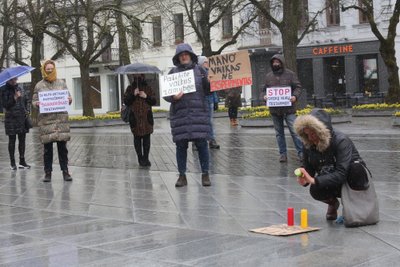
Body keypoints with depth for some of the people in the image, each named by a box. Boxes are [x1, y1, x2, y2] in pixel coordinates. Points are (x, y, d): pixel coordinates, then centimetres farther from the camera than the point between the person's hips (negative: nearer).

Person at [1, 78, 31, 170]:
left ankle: (22, 161, 14)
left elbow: (26, 101, 19)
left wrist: (26, 111, 6)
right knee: (12, 140, 3)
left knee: (22, 140, 7)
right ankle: (12, 162, 10)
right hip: (11, 118, -4)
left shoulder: (21, 89, 9)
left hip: (22, 118, 4)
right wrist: (15, 98, -19)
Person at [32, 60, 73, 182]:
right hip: (46, 119, -1)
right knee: (47, 148, 3)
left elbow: (68, 97, 14)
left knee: (62, 147, 2)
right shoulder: (39, 85, 6)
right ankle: (47, 173, 11)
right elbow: (34, 100, 8)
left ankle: (65, 171, 9)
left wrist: (69, 100, -8)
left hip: (61, 118, 1)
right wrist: (36, 104, -14)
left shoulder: (61, 83, 10)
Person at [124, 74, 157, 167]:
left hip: (147, 117, 1)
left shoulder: (148, 88, 12)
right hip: (135, 118, -1)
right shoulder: (130, 89, 9)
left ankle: (146, 158, 6)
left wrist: (146, 97, -8)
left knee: (146, 138, -1)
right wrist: (133, 95, -13)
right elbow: (125, 101, 1)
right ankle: (140, 158, 7)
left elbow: (154, 101, 9)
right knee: (137, 138, 0)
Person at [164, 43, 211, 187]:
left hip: (199, 112, -1)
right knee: (181, 145, 4)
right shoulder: (173, 72, 9)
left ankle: (205, 174, 10)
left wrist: (206, 81, -12)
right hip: (180, 114, 1)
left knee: (201, 143, -1)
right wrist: (173, 97, -13)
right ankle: (182, 175, 13)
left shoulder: (199, 70, 8)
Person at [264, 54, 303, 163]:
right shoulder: (269, 76, 10)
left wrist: (295, 96, -18)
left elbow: (298, 87, 0)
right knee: (279, 133, 10)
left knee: (294, 131, -7)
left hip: (288, 109, -4)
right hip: (274, 109, 4)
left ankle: (301, 152, 0)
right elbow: (265, 89, 18)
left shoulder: (290, 74, 0)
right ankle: (283, 153, 17)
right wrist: (265, 96, -4)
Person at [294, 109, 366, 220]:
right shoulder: (309, 145, -11)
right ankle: (332, 203, 8)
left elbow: (342, 174, -36)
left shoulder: (341, 141, -28)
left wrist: (314, 180, -44)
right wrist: (304, 179, -28)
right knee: (314, 190, -30)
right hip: (328, 181, 3)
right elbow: (309, 169, -3)